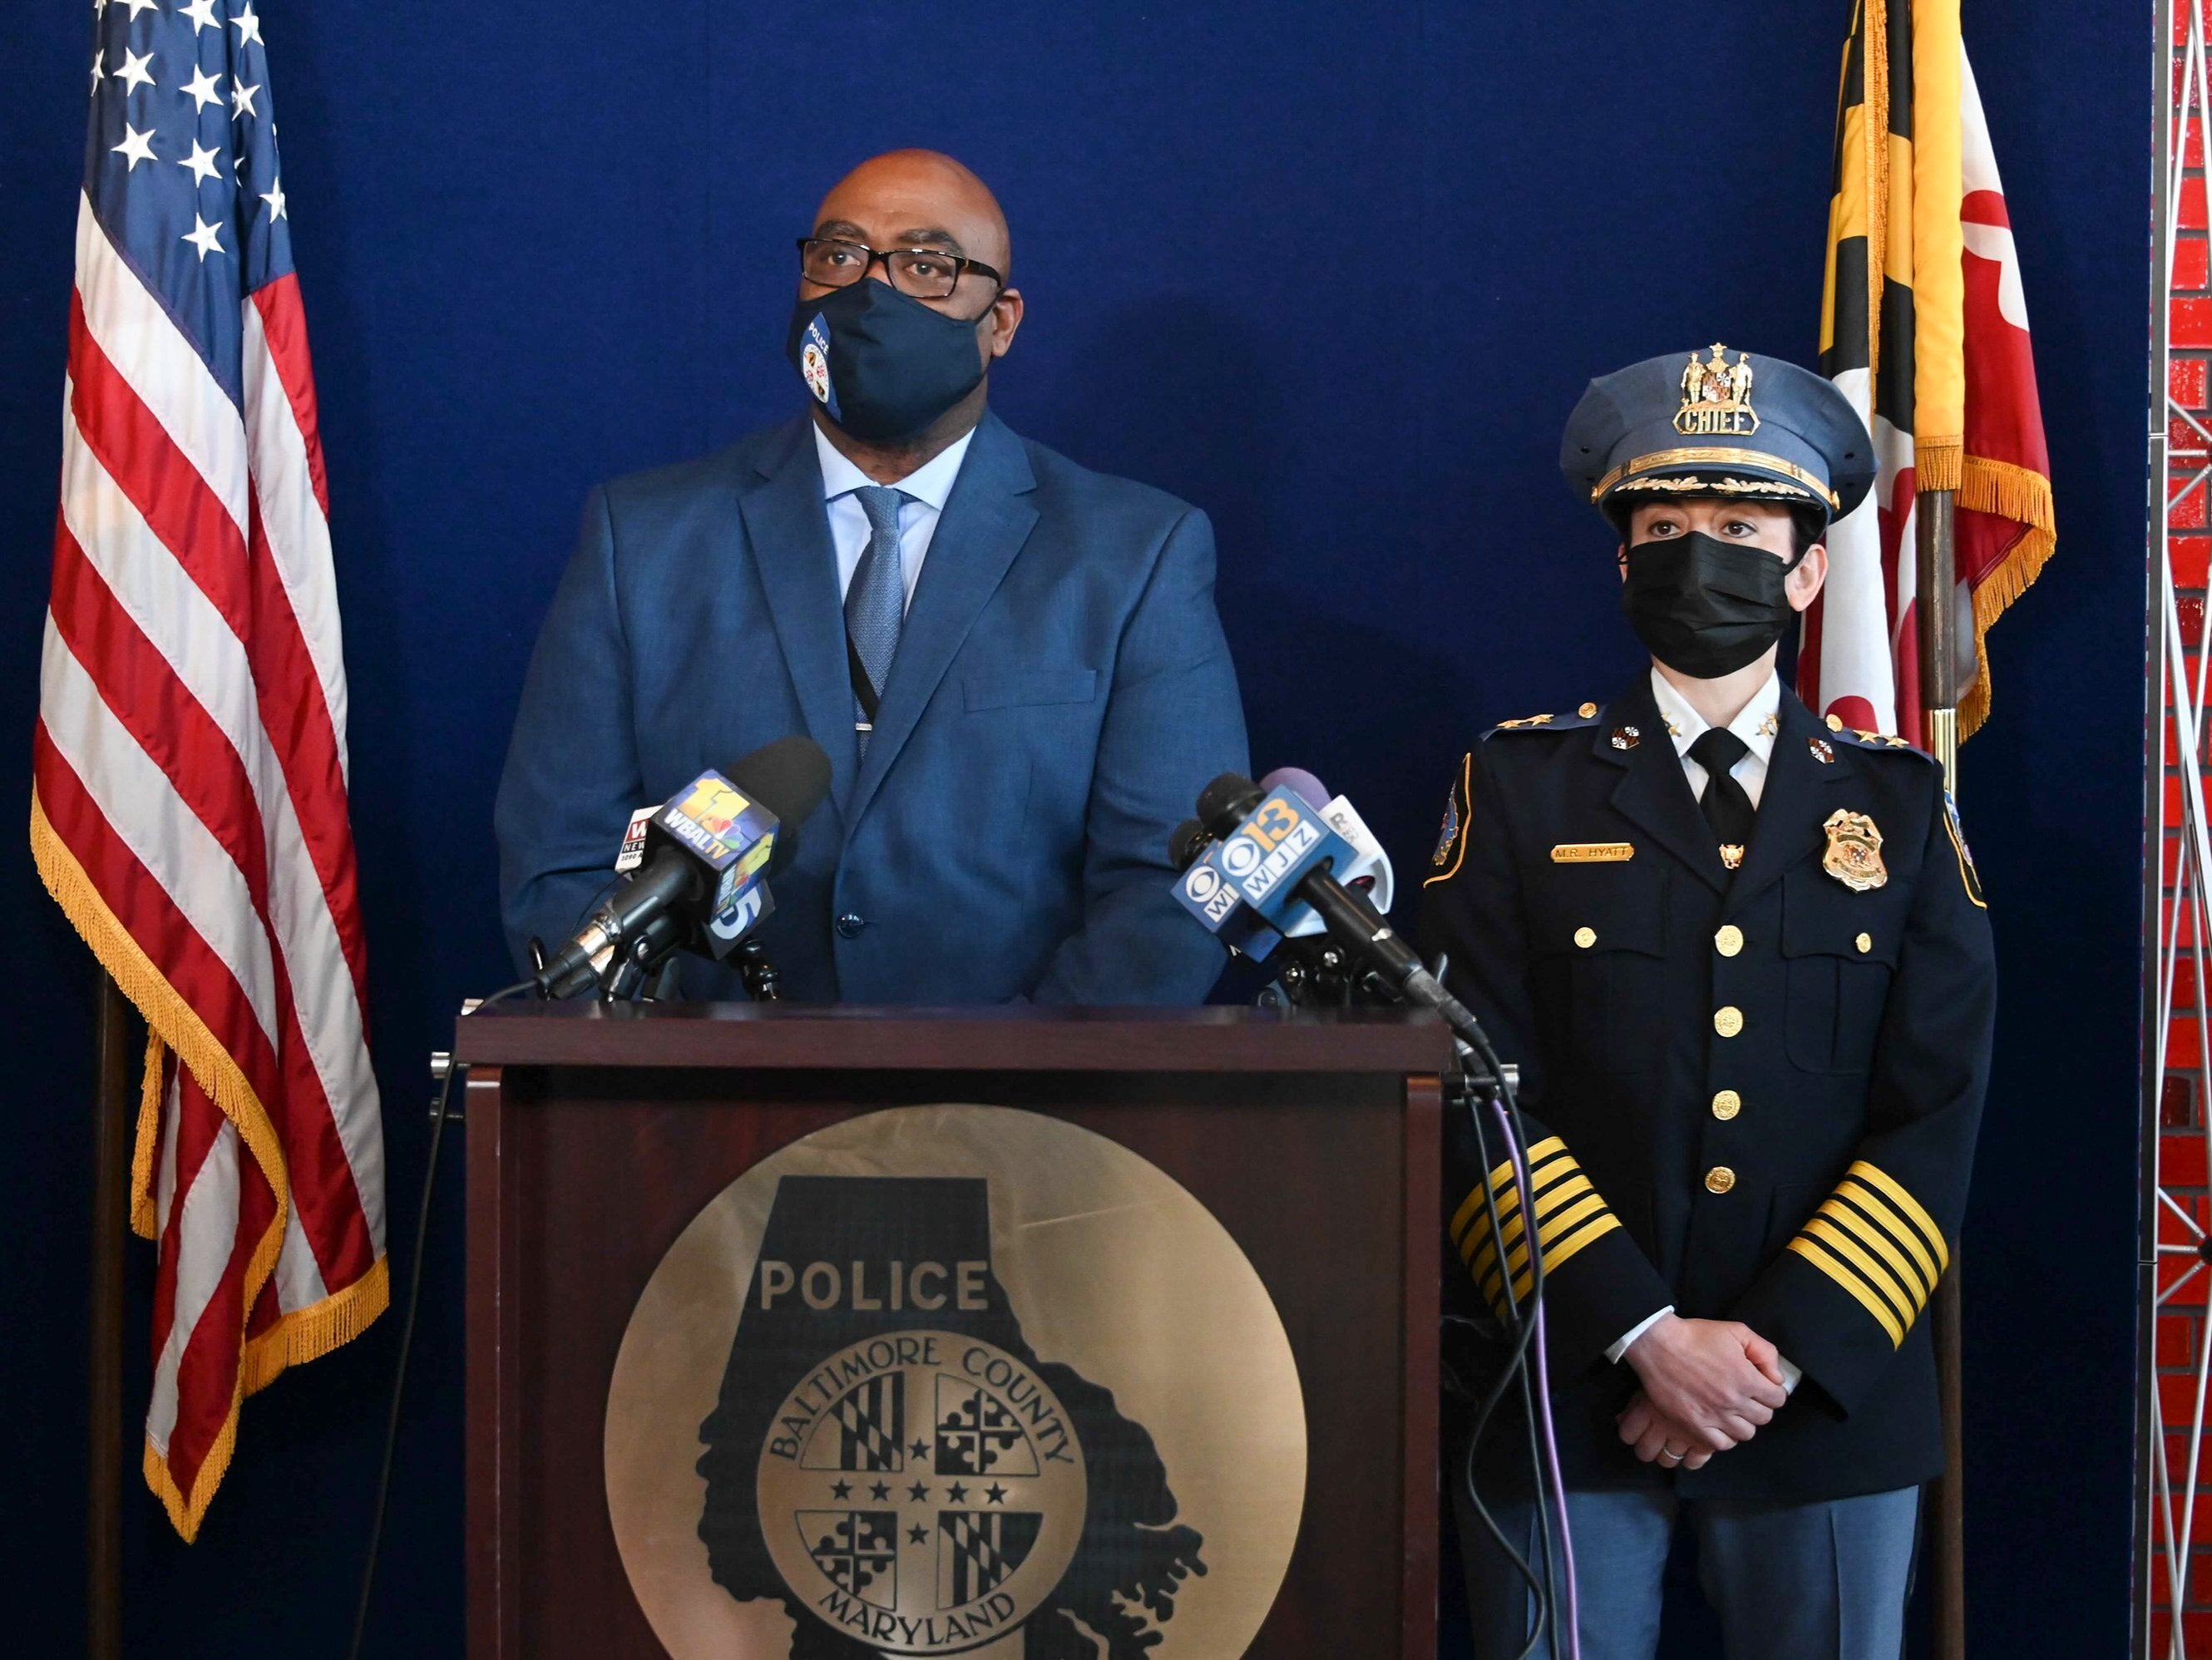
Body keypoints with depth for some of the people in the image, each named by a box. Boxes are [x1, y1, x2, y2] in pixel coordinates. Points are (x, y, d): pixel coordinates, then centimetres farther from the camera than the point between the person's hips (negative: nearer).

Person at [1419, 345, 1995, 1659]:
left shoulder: (1900, 806, 8)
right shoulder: (1519, 787, 4)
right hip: (1567, 1393, -1)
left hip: (1833, 1398, 1)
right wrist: (1646, 1337, -13)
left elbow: (1936, 1118, 1)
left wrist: (1782, 1350, -10)